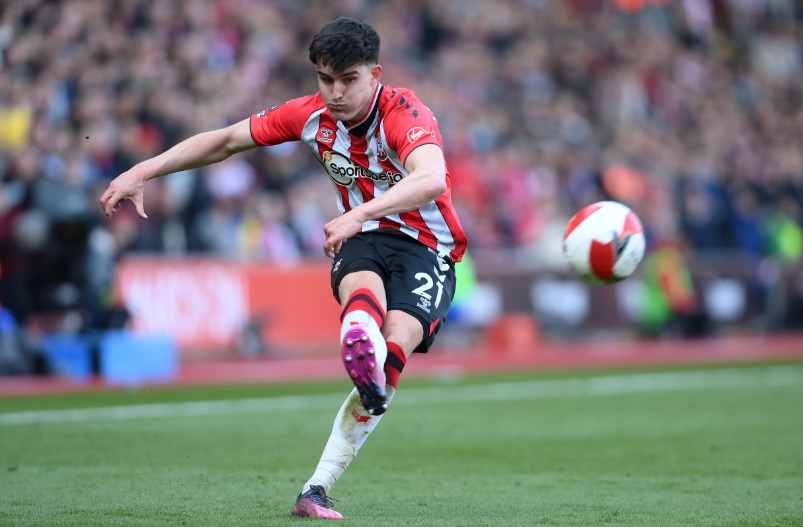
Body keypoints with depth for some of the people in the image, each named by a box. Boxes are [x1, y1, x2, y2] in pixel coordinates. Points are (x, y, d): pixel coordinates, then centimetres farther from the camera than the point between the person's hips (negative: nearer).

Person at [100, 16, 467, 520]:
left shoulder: (404, 113, -21)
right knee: (364, 290, -35)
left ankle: (318, 489, -26)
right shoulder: (311, 115, -3)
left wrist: (360, 214, -57)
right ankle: (360, 346, -71)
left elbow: (430, 180, -42)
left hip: (427, 250, -4)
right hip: (363, 240, 4)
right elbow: (224, 141, 9)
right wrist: (143, 172, 1)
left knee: (395, 351, -27)